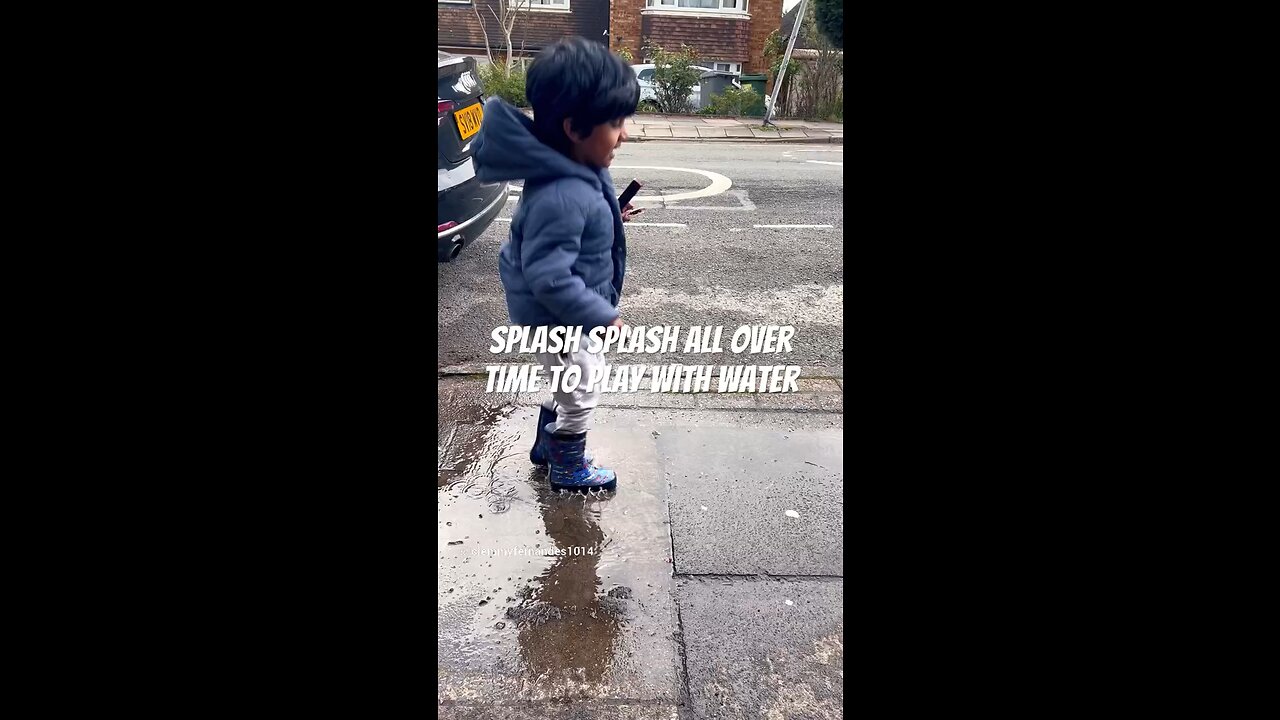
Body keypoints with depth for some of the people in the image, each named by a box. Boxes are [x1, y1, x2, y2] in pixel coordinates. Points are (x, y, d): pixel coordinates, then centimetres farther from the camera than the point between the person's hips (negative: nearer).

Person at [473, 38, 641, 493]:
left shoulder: (576, 170, -3)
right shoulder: (562, 198, -35)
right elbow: (550, 277, -34)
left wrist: (611, 216, 5)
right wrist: (602, 316, -27)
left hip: (564, 315, 10)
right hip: (557, 319, -10)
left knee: (571, 387, 27)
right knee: (581, 396, 11)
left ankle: (547, 446, 48)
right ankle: (568, 469, 35)